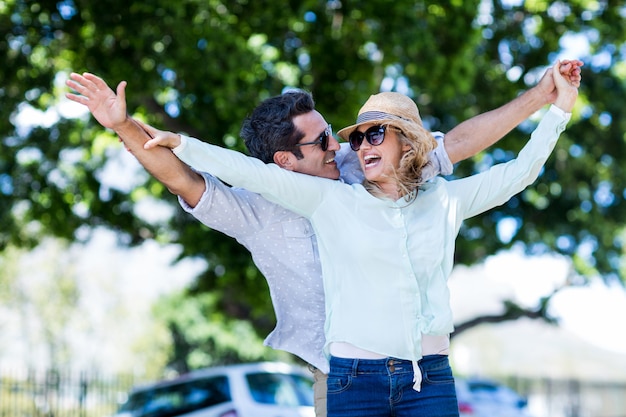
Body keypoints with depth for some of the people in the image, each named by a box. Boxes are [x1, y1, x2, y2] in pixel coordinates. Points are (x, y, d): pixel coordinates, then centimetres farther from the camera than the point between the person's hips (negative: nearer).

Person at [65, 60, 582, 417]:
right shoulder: (258, 212, -5)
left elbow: (457, 143, 2)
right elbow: (182, 178, -14)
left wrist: (539, 97, 1)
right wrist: (125, 126, -27)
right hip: (304, 372, -1)